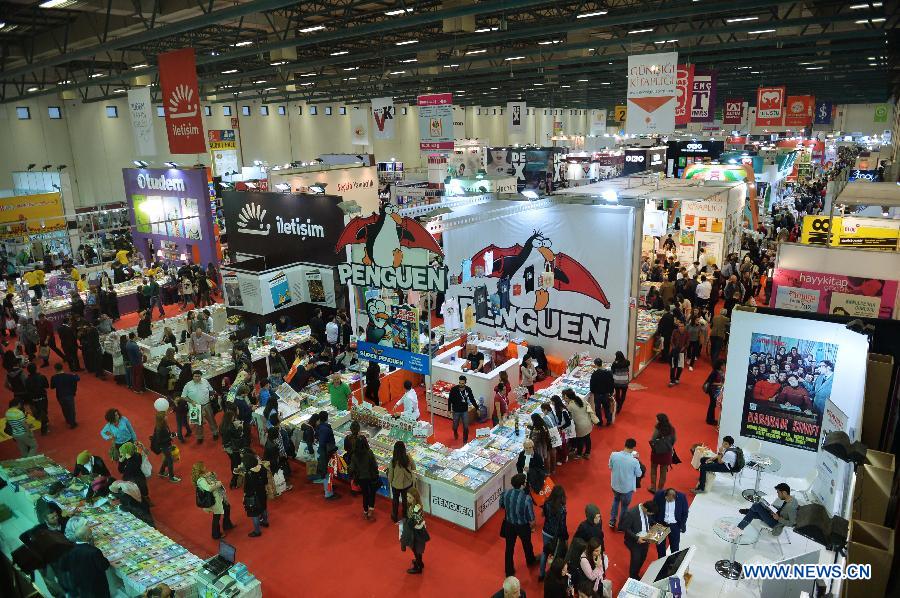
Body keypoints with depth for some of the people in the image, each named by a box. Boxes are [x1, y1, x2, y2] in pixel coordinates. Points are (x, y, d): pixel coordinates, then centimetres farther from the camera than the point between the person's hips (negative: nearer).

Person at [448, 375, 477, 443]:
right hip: (456, 411, -1)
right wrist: (449, 409, -10)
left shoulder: (468, 389, -9)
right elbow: (450, 399, -8)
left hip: (465, 411, 1)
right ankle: (455, 432, 50)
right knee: (455, 425, 15)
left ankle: (465, 441, 20)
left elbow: (472, 399, 3)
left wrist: (477, 408, 5)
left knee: (466, 427, 3)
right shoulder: (454, 389, -17)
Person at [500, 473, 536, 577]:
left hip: (509, 525, 2)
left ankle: (509, 571, 37)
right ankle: (530, 561, 56)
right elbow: (531, 519, -22)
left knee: (509, 547, 21)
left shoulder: (505, 493, -21)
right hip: (523, 526, -2)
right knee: (527, 544, 28)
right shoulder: (527, 499, -33)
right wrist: (532, 526, 0)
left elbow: (501, 506, 0)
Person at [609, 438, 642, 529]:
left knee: (616, 500, 33)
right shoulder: (634, 461, -29)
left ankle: (612, 521, 41)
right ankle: (621, 526, 39)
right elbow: (638, 474, -10)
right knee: (624, 506, 21)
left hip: (615, 485, 3)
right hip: (627, 488, -3)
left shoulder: (614, 455, -20)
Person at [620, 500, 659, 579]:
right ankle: (632, 578, 24)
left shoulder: (648, 512, -9)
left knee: (642, 558, 16)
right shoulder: (631, 513, -29)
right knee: (636, 559, -3)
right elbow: (625, 528, -22)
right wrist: (636, 538, -28)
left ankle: (636, 575, 42)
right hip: (634, 541, -6)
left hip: (645, 539, 6)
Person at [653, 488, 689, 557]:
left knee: (675, 547, 13)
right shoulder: (659, 495, -22)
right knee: (660, 545, 18)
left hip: (674, 525, -1)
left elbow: (685, 513, -4)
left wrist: (682, 526, -4)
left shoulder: (682, 497, -20)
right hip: (661, 524, 1)